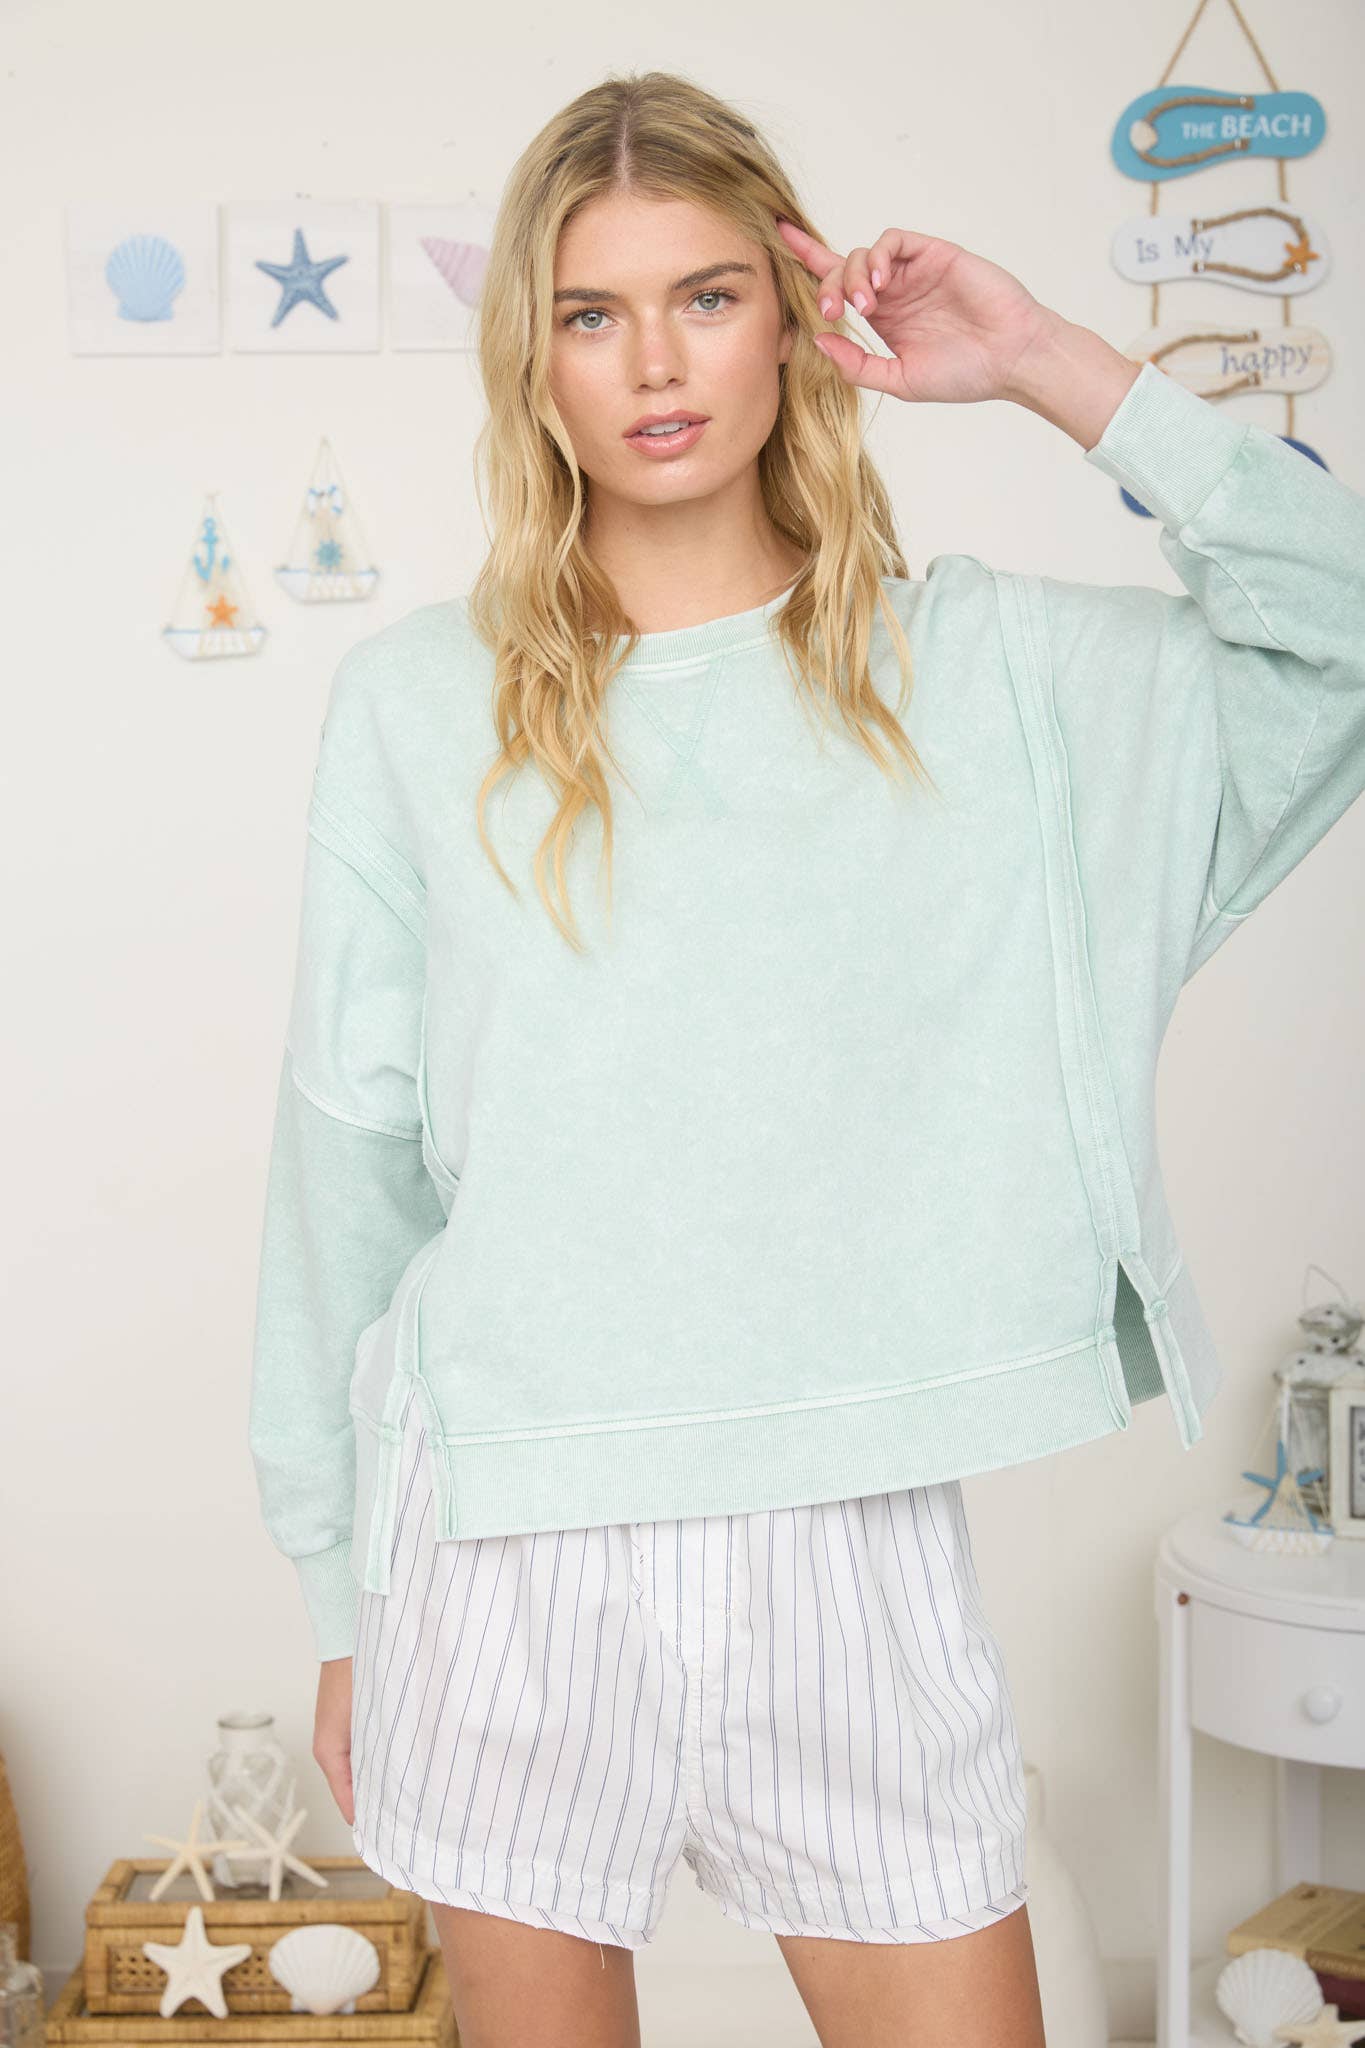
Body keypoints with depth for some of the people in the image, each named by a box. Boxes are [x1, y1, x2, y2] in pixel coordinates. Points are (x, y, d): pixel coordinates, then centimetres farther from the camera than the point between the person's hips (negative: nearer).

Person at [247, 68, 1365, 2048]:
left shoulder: (975, 668, 4)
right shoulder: (417, 703, 1)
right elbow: (348, 1171, 5)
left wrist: (1051, 367, -5)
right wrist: (345, 1597, 9)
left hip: (854, 1534, 1)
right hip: (510, 1533, 0)